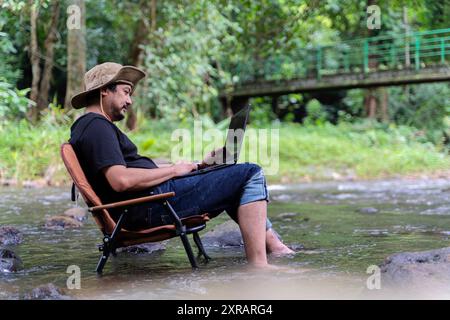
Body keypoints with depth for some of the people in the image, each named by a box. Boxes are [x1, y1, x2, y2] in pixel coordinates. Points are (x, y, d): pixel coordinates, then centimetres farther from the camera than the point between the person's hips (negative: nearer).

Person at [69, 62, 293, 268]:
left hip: (142, 207, 11)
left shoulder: (87, 127, 23)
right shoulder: (96, 125, -10)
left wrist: (197, 166, 15)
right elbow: (121, 180, -25)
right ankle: (258, 267, -17)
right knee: (251, 175, -11)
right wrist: (174, 169, -12)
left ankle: (273, 244, 20)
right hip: (151, 204, -11)